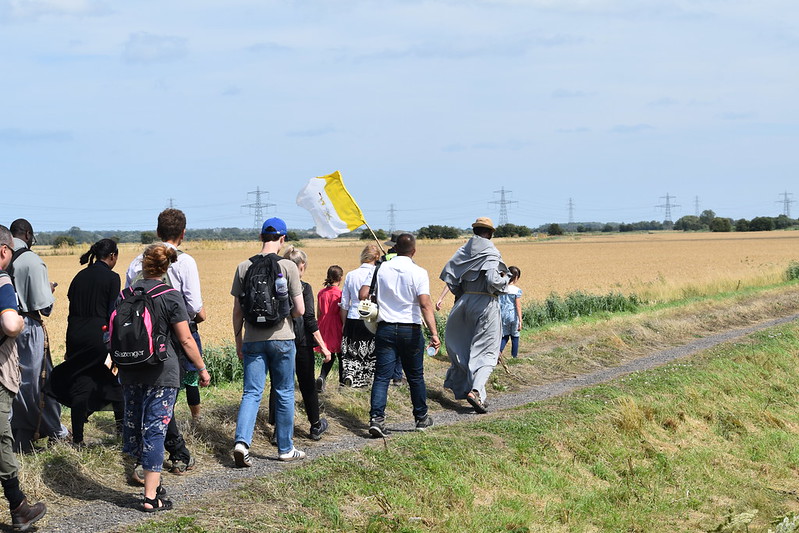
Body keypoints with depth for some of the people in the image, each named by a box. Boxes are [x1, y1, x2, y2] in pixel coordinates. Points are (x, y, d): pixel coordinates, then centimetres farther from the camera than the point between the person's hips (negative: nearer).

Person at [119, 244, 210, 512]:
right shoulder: (170, 297, -9)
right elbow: (185, 340, -8)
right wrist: (202, 369, 2)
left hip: (130, 372, 5)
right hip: (161, 373, -5)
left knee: (133, 423, 16)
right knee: (155, 429, -3)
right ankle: (151, 497, -3)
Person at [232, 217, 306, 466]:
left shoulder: (244, 267, 1)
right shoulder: (288, 266, -7)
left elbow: (237, 310, 4)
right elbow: (300, 310, -7)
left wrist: (238, 339, 15)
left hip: (252, 341, 2)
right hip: (281, 339, -2)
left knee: (251, 393, 3)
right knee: (284, 393, 9)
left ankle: (242, 441, -16)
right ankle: (285, 448, 17)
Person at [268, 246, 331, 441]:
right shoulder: (303, 288, -10)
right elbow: (310, 320, -13)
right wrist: (322, 346, -9)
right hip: (301, 342, -3)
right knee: (307, 384, 10)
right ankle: (315, 426, 23)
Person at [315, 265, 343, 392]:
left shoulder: (321, 293, 2)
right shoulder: (340, 293, -13)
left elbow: (318, 313, 8)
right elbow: (342, 314, -13)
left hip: (325, 329, 4)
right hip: (337, 329, -4)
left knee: (329, 356, 11)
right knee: (341, 355, 12)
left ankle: (322, 377, -12)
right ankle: (342, 379, 20)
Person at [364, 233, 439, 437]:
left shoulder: (381, 269, 2)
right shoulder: (418, 273, -7)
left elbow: (363, 295, 3)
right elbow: (425, 304, -17)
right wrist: (434, 333, -21)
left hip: (385, 329, 2)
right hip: (410, 331, -1)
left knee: (382, 376, -1)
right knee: (415, 376, 12)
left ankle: (376, 418, -14)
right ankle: (422, 418, 24)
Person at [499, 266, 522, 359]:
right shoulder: (517, 290, -11)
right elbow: (518, 306, -12)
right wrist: (520, 321, -10)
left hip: (502, 316, 3)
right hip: (513, 316, -3)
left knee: (505, 336, 12)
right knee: (515, 336, 15)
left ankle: (499, 350, -12)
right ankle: (515, 355, 23)